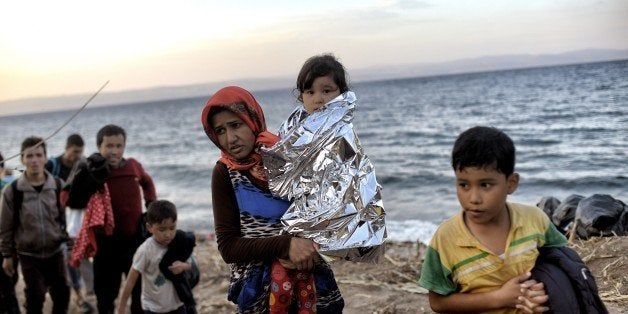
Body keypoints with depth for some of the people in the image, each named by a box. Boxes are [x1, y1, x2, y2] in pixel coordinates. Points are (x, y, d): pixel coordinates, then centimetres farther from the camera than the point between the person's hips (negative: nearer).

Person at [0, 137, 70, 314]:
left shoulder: (59, 186, -4)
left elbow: (67, 217, 3)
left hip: (55, 251, 2)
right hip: (28, 254, -2)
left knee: (62, 294, 8)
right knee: (35, 298, -1)